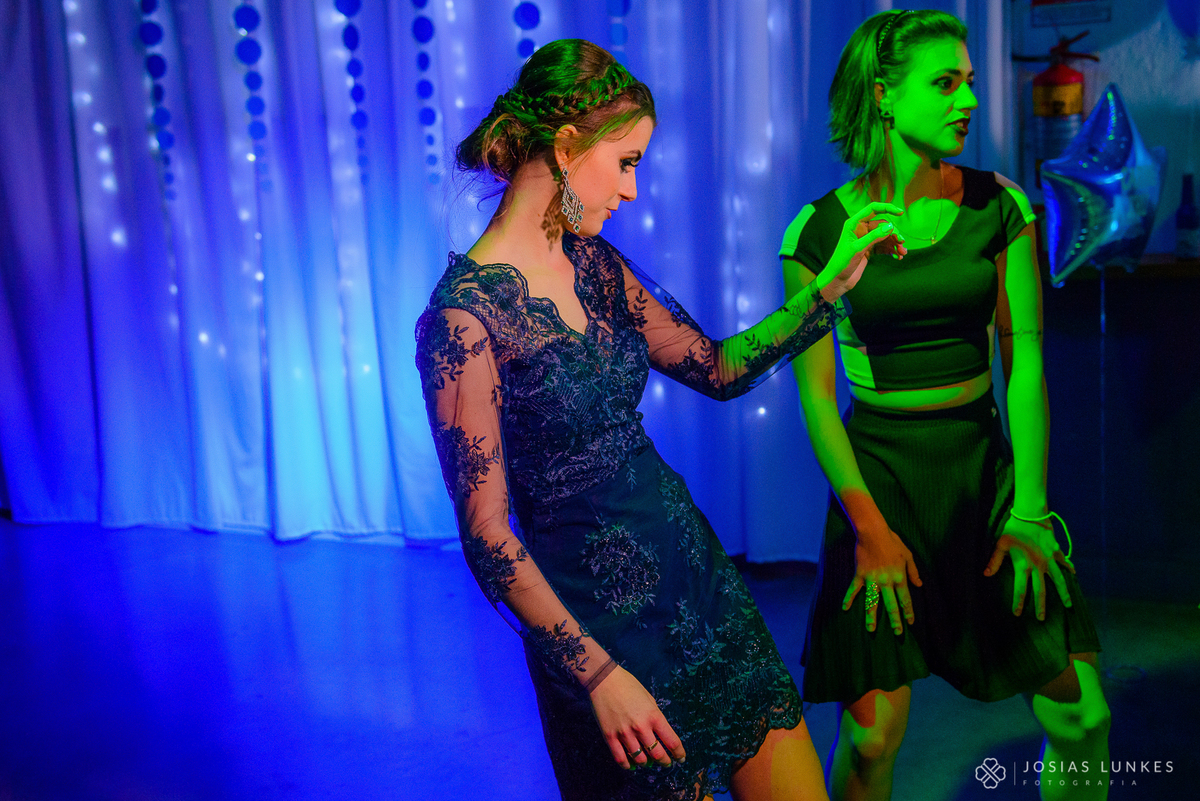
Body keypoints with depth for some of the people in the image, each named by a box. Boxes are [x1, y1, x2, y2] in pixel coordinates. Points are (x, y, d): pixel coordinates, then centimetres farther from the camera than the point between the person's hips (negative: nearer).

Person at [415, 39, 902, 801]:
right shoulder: (465, 312, -18)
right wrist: (598, 672, -16)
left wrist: (830, 286, 3)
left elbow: (719, 368, 12)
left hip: (697, 568, 7)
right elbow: (486, 534, -18)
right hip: (599, 616, -7)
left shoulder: (596, 264, 4)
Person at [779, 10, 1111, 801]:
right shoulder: (820, 230, -7)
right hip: (879, 468, -2)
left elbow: (1025, 359, 0)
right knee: (874, 734, -2)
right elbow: (816, 394, -7)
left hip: (984, 460, 3)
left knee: (1081, 714, 2)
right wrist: (870, 528, -10)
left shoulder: (999, 207, 1)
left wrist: (1029, 507, -6)